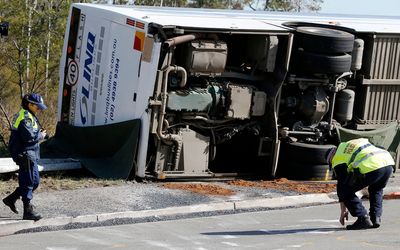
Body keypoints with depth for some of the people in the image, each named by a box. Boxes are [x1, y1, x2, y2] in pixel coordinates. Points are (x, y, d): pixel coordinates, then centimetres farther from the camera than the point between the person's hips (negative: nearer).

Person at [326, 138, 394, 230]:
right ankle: (376, 218, 22)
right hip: (388, 163, 7)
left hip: (370, 167, -7)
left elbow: (341, 185, 21)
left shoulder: (338, 159, 18)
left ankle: (363, 219, 5)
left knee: (346, 192, 12)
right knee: (376, 190, 36)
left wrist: (343, 211, 29)